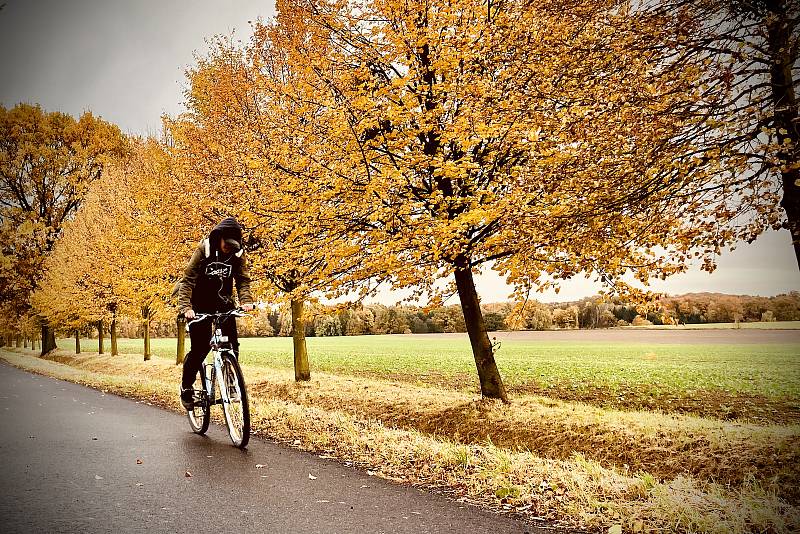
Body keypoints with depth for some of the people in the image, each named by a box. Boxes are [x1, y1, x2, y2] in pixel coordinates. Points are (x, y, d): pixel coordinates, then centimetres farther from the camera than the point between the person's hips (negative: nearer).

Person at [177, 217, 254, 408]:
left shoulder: (238, 254, -7)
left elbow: (243, 280, -10)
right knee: (200, 347, -8)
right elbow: (187, 279, -18)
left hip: (223, 302, 3)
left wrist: (246, 301, -31)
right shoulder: (204, 250, -15)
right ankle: (186, 388, 13)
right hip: (200, 303, -3)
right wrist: (185, 307, -31)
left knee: (231, 343, -12)